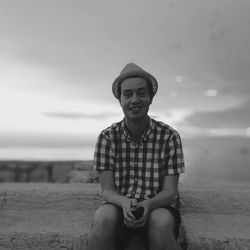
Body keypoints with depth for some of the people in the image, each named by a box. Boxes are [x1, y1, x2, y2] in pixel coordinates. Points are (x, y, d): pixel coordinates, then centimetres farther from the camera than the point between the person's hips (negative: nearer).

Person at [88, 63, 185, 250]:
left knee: (161, 222, -34)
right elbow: (107, 190, -7)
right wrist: (124, 202, -30)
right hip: (119, 206, 0)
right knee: (103, 217, -32)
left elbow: (169, 192, -8)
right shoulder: (107, 137, -5)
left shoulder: (170, 136, -7)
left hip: (158, 208, 0)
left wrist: (147, 205, -29)